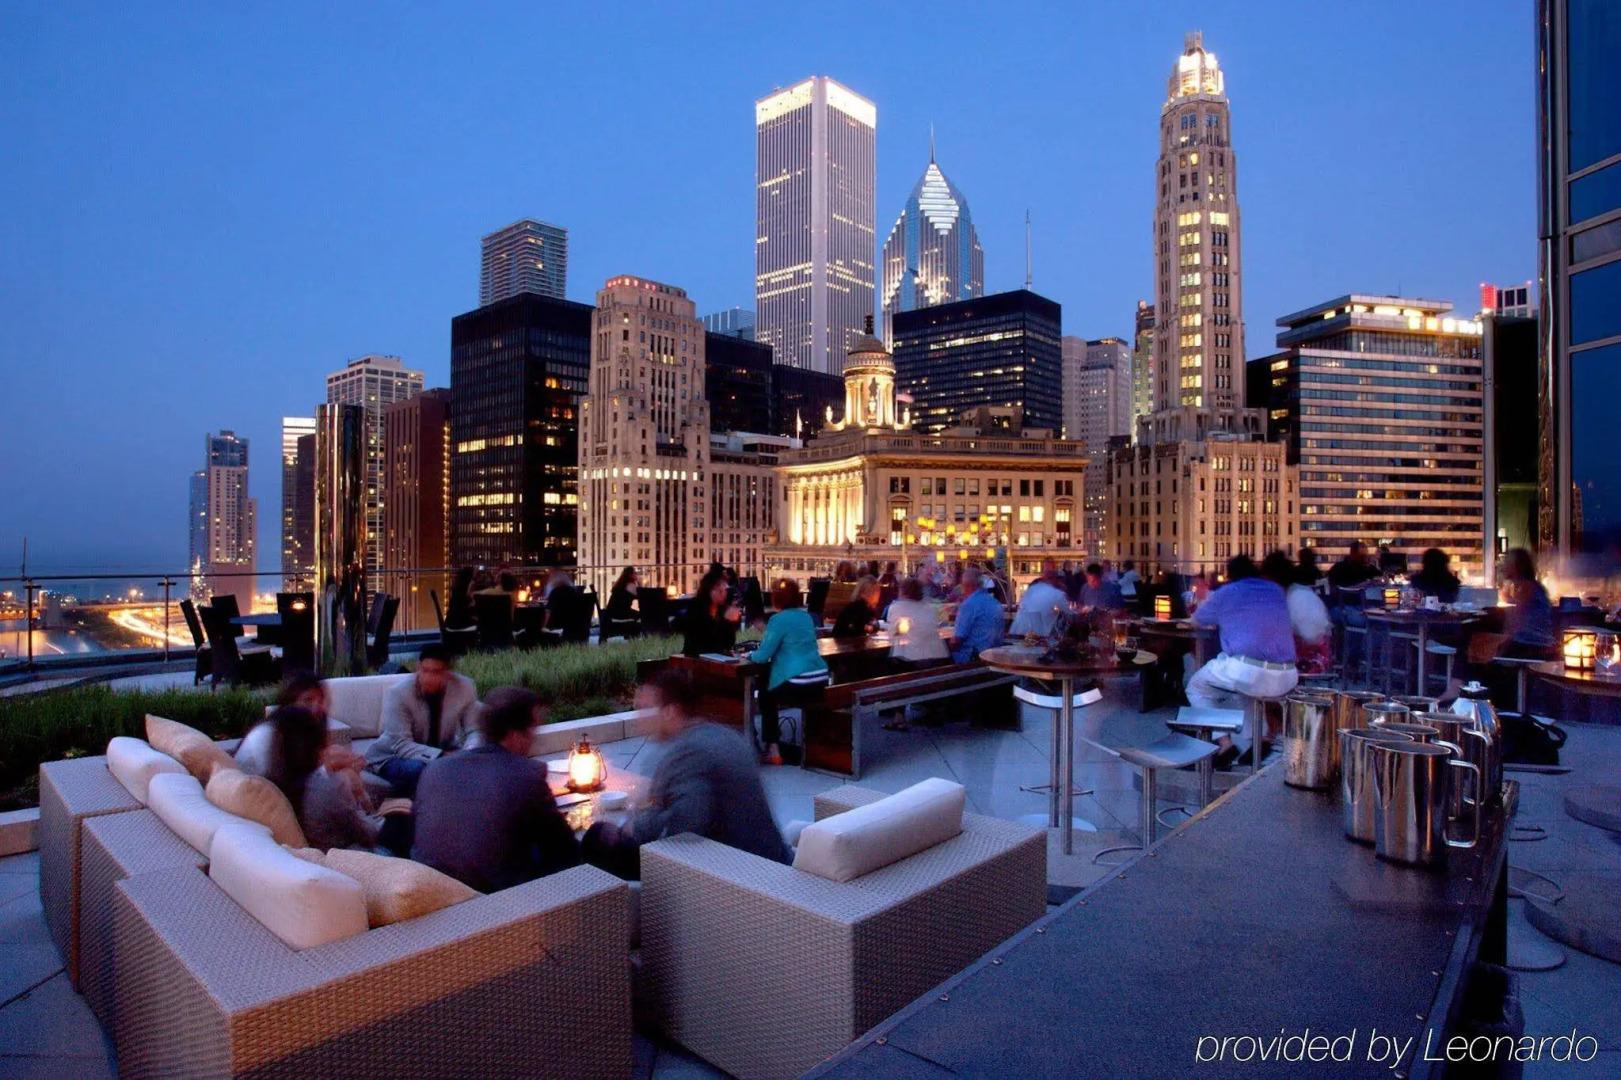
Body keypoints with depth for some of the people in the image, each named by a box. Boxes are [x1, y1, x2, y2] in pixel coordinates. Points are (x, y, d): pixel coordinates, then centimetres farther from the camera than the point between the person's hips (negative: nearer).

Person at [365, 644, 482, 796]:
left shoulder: (464, 687, -17)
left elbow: (474, 731, -9)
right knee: (418, 768, -35)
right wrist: (442, 756, -41)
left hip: (442, 754, 3)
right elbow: (401, 745, -27)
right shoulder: (399, 692, -24)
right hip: (393, 757, -3)